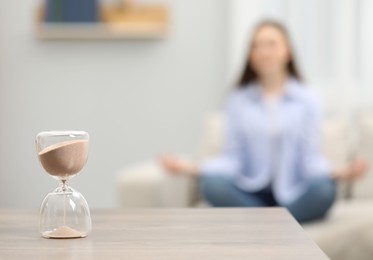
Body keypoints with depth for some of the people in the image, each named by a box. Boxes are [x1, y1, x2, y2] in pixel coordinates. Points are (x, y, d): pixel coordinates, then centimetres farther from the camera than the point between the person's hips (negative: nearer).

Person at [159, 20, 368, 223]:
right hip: (252, 192, 1)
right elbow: (232, 158, 2)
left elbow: (310, 156, -1)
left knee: (324, 189, -32)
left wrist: (339, 173, -21)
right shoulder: (239, 100, 8)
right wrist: (191, 168, -13)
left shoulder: (307, 100, 5)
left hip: (293, 194, 0)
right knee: (212, 184, -29)